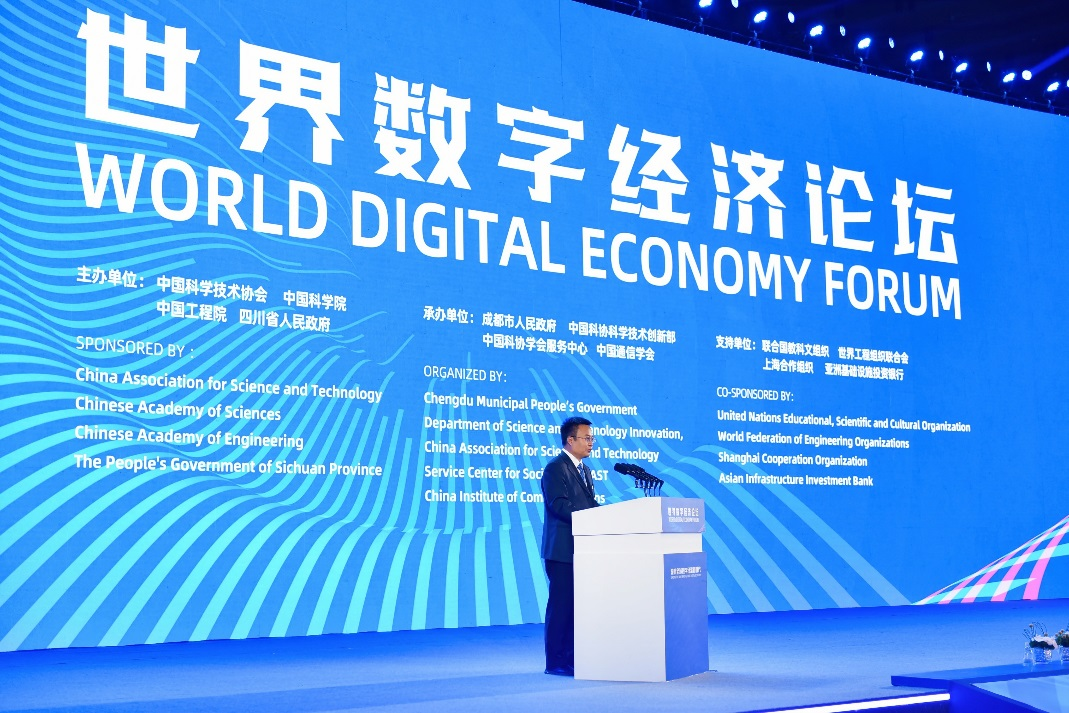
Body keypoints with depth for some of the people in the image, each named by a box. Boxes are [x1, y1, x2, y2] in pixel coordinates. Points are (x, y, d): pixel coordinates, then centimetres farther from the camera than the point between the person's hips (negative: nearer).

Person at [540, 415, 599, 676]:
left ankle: (573, 658, 17)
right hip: (562, 549, -9)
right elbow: (559, 504, -20)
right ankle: (556, 662, 0)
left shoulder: (584, 470, 20)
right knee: (560, 604, -5)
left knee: (577, 604, 11)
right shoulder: (555, 468, -9)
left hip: (581, 548, 9)